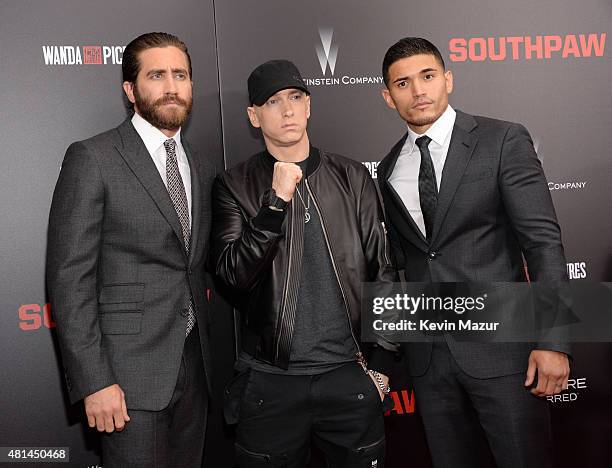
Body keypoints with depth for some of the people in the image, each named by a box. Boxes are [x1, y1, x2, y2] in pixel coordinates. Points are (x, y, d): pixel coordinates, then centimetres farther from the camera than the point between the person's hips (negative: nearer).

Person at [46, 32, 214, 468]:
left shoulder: (202, 169, 11)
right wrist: (93, 381, -15)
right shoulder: (92, 158, -7)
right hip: (129, 373, -5)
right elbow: (69, 277, -11)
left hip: (193, 366, 6)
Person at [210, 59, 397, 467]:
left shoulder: (352, 178, 3)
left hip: (349, 373, 1)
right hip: (270, 381, -1)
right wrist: (276, 201, -22)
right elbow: (232, 273, -12)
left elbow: (382, 271, 5)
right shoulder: (235, 186, -1)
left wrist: (381, 362, 4)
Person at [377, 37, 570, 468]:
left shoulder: (504, 141, -4)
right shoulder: (389, 169, 10)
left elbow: (543, 241, -9)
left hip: (501, 346, -4)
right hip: (428, 355, 4)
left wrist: (552, 341, -15)